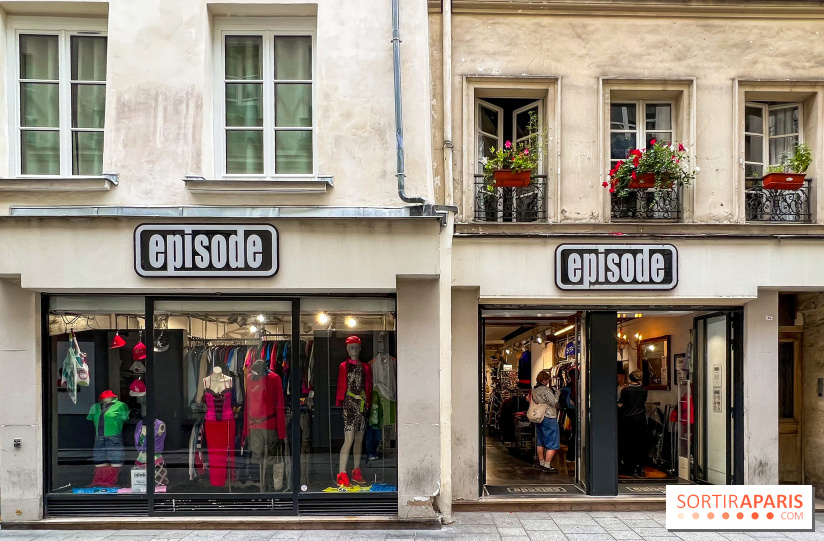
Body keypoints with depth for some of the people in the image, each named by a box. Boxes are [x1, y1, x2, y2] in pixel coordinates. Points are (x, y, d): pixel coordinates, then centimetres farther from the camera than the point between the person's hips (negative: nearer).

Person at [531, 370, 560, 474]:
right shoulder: (546, 390, -17)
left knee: (540, 442, 17)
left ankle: (541, 462, 25)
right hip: (548, 418, -9)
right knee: (552, 444, -3)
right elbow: (554, 402, -17)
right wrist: (557, 392, -1)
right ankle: (547, 465, -5)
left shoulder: (534, 390, 9)